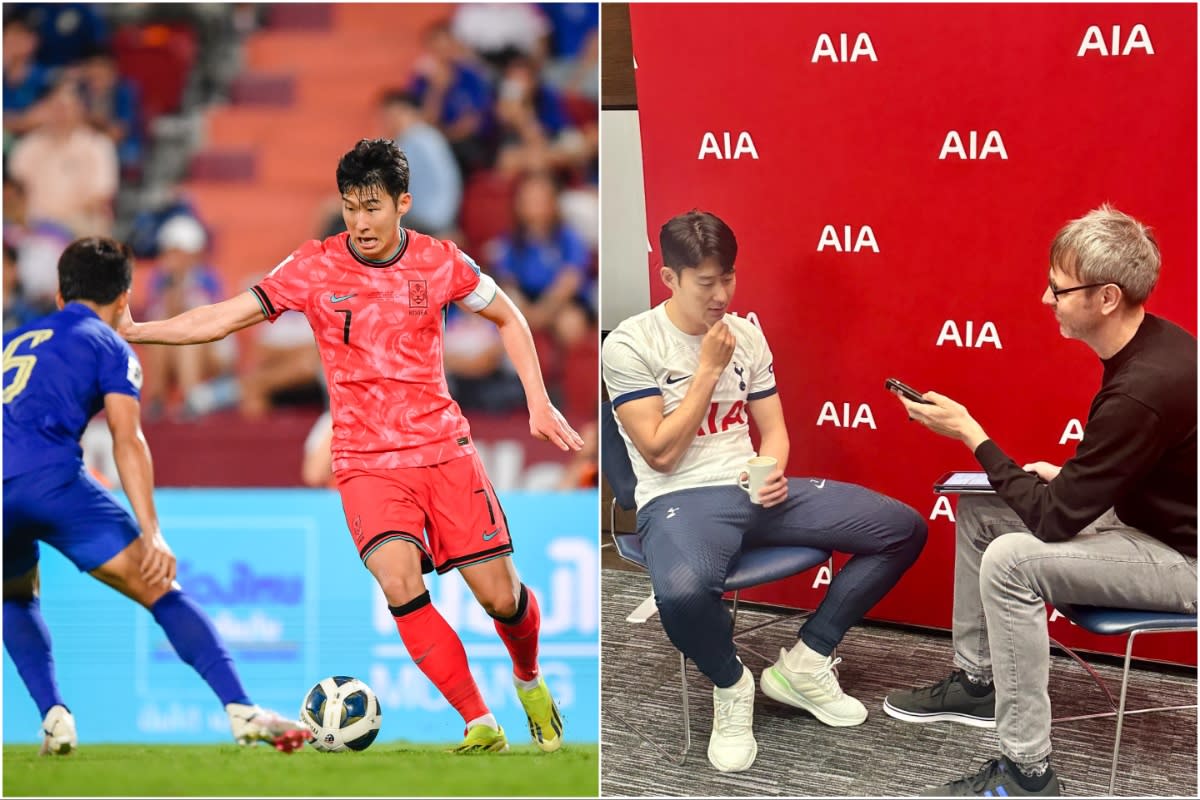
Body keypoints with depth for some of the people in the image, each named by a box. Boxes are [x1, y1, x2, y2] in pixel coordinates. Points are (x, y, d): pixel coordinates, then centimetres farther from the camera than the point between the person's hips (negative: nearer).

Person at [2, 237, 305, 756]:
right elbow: (127, 440, 3)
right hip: (50, 477, -4)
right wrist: (152, 534, -5)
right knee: (159, 590, 1)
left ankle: (54, 716, 13)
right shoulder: (110, 346, 16)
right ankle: (241, 710, -11)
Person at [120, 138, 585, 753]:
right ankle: (480, 726, -15)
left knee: (499, 593, -3)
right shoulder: (315, 268, -4)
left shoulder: (438, 262, -1)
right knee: (399, 583, -25)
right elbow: (227, 317, -5)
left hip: (444, 448, 1)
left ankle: (530, 682, 32)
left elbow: (508, 318, 14)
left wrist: (538, 402, 8)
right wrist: (135, 330, -15)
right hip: (365, 461, -1)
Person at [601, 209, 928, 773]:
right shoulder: (629, 345, -9)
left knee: (903, 529, -5)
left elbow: (773, 428, 14)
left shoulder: (746, 335, 10)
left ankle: (802, 665, 6)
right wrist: (708, 369, -13)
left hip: (754, 490, 6)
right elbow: (660, 453, -13)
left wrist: (772, 473, -9)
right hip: (680, 500, -6)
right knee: (682, 591, -43)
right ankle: (730, 685, -7)